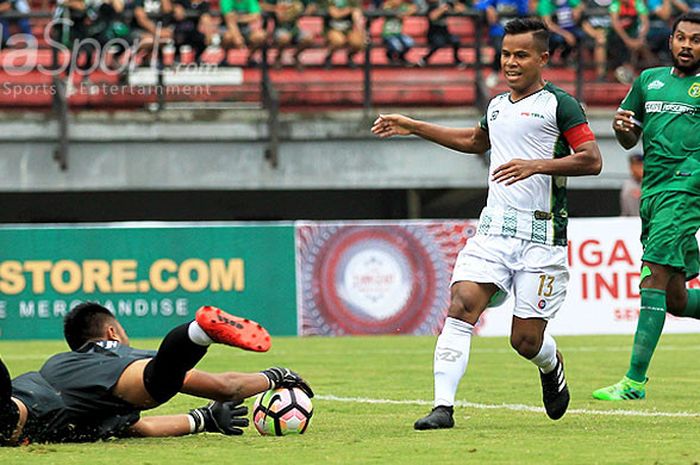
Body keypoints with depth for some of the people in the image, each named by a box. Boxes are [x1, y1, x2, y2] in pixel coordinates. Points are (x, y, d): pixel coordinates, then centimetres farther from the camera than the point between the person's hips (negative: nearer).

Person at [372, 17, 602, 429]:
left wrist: (536, 165, -22)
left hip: (541, 236, -5)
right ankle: (443, 407, -18)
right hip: (494, 230, 5)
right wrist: (413, 127, 38)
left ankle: (553, 368, 34)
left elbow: (592, 160, -12)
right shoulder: (497, 105, 16)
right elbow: (477, 141, 39)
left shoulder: (559, 104, -4)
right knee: (462, 305, -16)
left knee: (526, 340, -3)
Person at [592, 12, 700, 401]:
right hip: (652, 193, 6)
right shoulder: (649, 80, 18)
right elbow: (630, 139, 23)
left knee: (654, 276, -17)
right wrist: (622, 127, 0)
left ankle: (635, 380, -18)